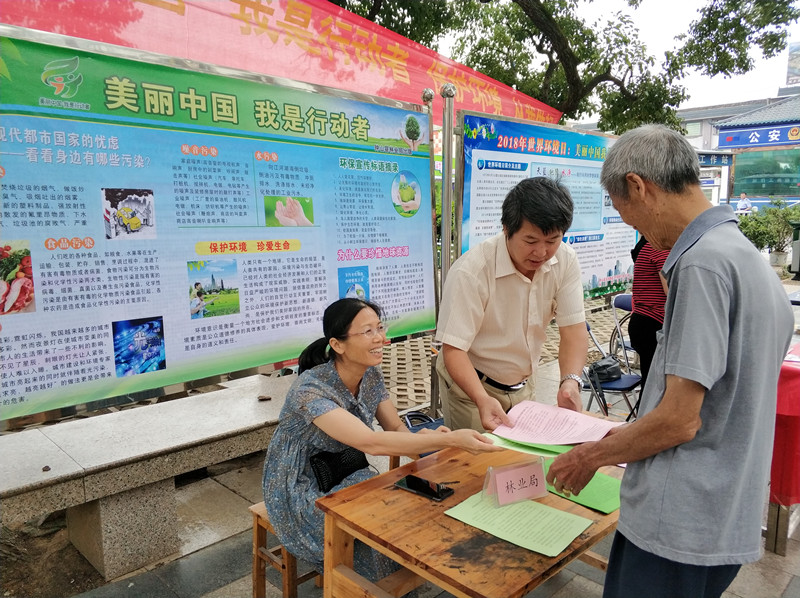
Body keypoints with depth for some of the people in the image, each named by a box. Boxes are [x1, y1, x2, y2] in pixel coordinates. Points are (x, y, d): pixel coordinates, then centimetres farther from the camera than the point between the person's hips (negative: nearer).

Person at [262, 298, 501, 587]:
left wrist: (426, 437, -30)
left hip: (344, 479, 6)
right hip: (300, 491, -6)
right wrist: (451, 439, -46)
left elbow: (397, 428, -5)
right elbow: (371, 443, -40)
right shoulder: (311, 389, -31)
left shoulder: (371, 375, -7)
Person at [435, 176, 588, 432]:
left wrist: (570, 381, -31)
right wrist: (483, 400, -43)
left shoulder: (565, 260, -13)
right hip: (470, 385, -5)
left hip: (523, 385, 5)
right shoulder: (470, 272, -29)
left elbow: (573, 328, -14)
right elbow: (454, 348, -28)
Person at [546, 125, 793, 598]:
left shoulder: (702, 262, -20)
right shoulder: (747, 254, 11)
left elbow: (679, 419, -22)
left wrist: (593, 456, -6)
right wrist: (625, 441, 19)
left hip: (681, 522, -9)